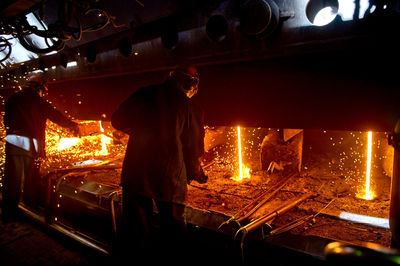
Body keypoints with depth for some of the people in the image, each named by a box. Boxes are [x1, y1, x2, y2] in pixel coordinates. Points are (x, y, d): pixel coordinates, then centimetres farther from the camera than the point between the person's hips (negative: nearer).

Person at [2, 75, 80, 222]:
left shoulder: (12, 99, 13)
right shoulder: (37, 100, -1)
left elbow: (6, 121, 20)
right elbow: (55, 116, 4)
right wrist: (73, 125, 15)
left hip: (12, 141, 4)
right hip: (30, 143, -4)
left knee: (11, 177, 8)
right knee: (31, 178, 8)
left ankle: (8, 213, 13)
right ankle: (33, 208, 20)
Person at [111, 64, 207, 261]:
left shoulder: (144, 95, 4)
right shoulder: (188, 107, -2)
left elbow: (117, 121, 10)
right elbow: (193, 149, 2)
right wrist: (195, 174, 19)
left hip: (135, 173, 3)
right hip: (169, 177, -2)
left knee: (136, 226, 17)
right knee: (172, 231, 14)